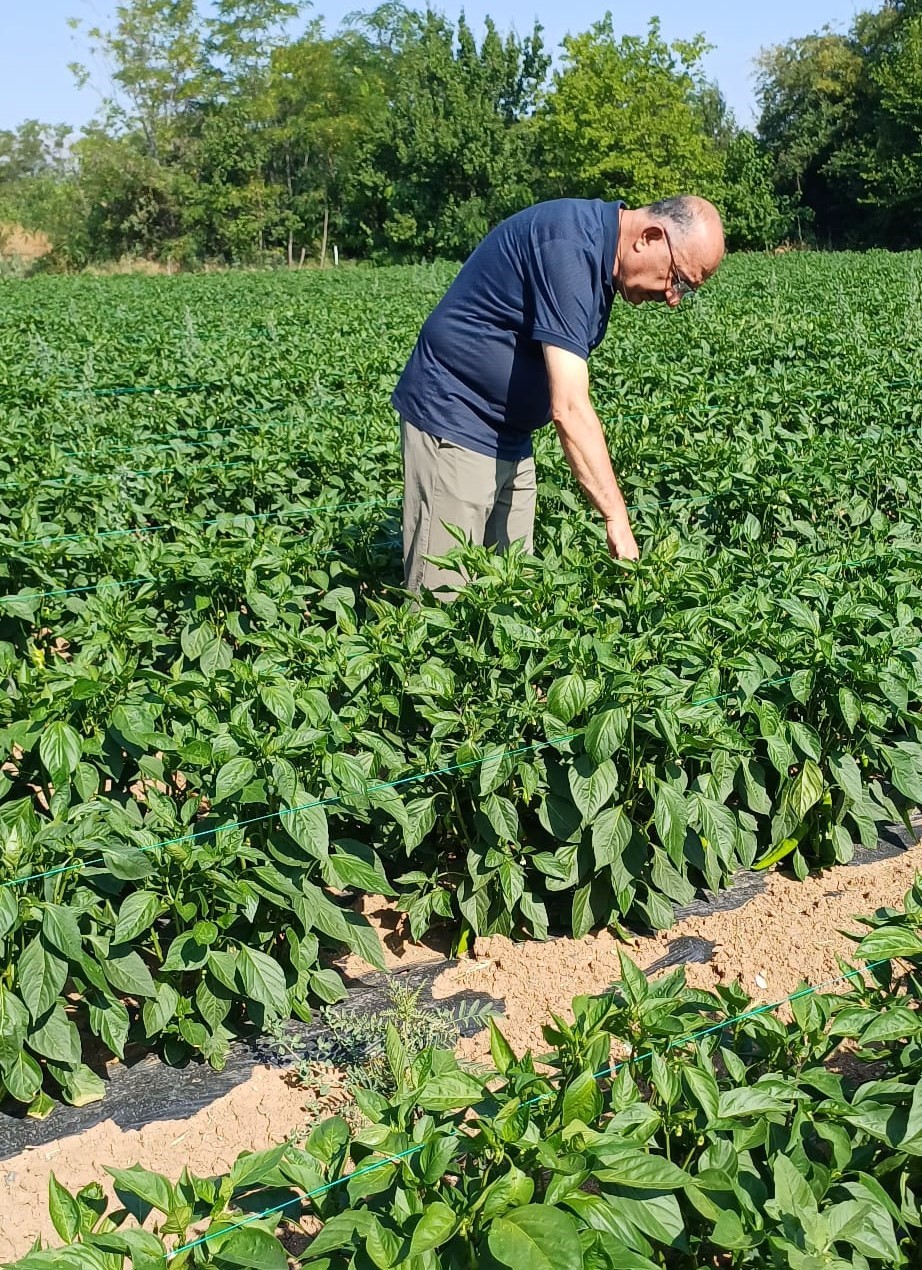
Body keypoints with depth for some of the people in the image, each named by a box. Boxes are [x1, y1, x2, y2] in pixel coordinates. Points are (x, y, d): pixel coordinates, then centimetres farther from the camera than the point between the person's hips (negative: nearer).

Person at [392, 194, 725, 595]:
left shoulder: (598, 246, 7)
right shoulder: (569, 247, -23)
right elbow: (569, 407, -30)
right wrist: (617, 520, -31)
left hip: (508, 438, 10)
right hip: (454, 421, -10)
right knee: (443, 607, -10)